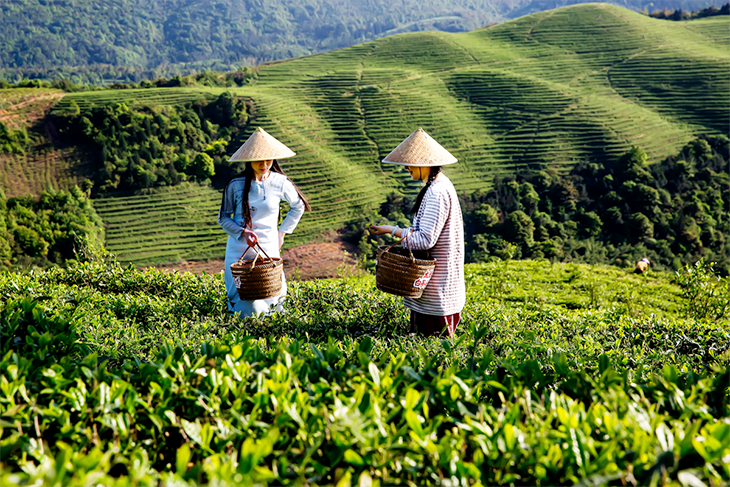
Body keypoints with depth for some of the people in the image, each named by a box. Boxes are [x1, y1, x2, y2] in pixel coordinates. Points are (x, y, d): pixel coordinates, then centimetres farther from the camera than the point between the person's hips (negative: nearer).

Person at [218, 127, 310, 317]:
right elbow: (223, 218, 1)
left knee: (272, 305, 2)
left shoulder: (280, 183, -3)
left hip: (268, 248, 1)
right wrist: (243, 232, -15)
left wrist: (282, 231, 7)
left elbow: (298, 207, 14)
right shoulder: (235, 185, -7)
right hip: (239, 249, -1)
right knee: (246, 311, 0)